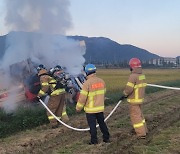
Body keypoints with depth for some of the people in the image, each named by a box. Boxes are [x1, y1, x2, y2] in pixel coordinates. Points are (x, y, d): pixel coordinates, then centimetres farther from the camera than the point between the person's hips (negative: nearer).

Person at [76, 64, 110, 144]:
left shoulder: (87, 83, -19)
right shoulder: (101, 81, -1)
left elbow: (82, 97, -17)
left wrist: (78, 108, -5)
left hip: (90, 109, -5)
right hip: (100, 107, 5)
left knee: (92, 125, 7)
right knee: (102, 123, 18)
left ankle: (94, 141, 15)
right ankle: (106, 138, 26)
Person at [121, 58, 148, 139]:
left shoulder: (133, 76, -22)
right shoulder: (142, 75, 5)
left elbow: (129, 89, -26)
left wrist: (125, 94, -5)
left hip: (134, 100, -8)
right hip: (140, 98, 8)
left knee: (135, 116, 1)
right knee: (139, 114, 22)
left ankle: (141, 133, 5)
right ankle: (144, 130, 31)